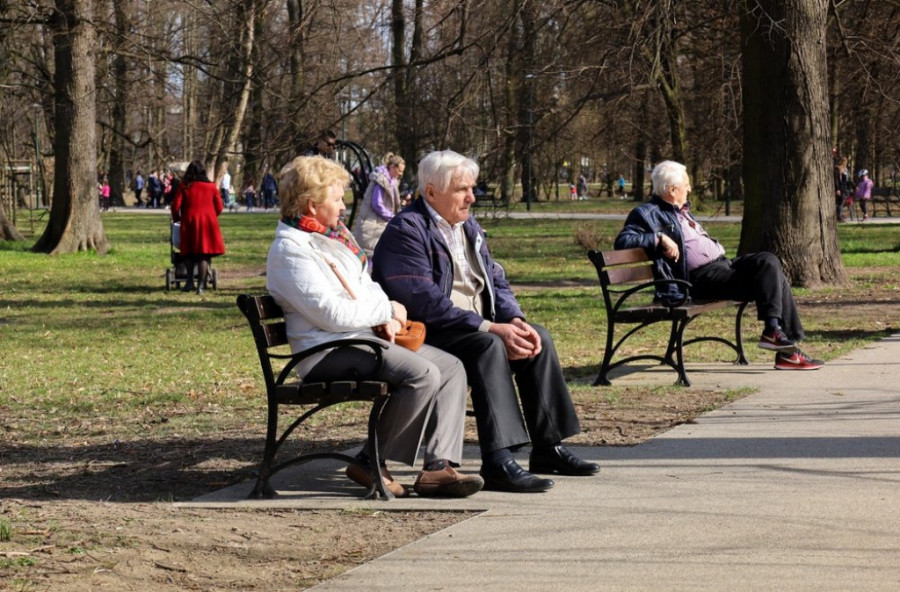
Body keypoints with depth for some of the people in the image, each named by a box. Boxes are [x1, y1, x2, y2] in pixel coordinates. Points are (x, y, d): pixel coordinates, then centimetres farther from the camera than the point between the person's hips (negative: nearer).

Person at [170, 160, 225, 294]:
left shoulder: (184, 186, 0)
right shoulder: (211, 186, 4)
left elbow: (176, 205, 0)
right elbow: (219, 207, 6)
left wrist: (176, 218, 19)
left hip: (190, 222, 0)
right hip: (208, 222, 0)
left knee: (190, 254, 14)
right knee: (204, 255, 1)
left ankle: (190, 281, 5)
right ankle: (201, 285, -5)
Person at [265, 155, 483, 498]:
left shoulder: (333, 235, 19)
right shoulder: (290, 249, -12)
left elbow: (367, 286, 25)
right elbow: (331, 313, -20)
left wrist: (386, 318, 3)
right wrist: (387, 310, -9)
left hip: (366, 336, 10)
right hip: (329, 351, -10)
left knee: (450, 367, -3)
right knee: (423, 374, -28)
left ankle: (438, 467, -15)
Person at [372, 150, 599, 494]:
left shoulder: (468, 227, 16)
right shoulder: (407, 230, -14)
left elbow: (495, 281, 14)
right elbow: (425, 302, -24)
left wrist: (514, 320, -8)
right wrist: (490, 328, -26)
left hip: (474, 327, 9)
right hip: (425, 334, -9)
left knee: (538, 338, -5)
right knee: (489, 346, -32)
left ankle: (548, 448, 0)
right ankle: (498, 463, -38)